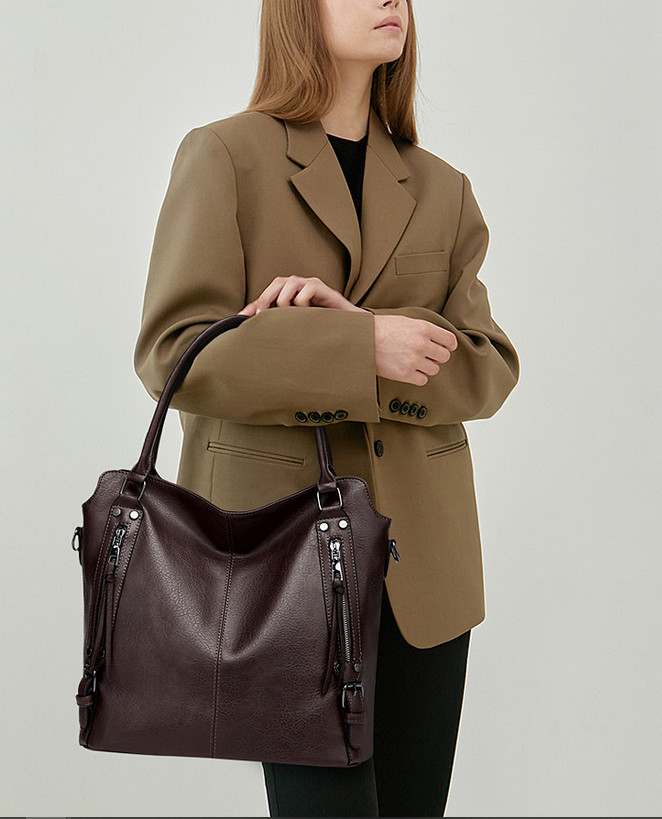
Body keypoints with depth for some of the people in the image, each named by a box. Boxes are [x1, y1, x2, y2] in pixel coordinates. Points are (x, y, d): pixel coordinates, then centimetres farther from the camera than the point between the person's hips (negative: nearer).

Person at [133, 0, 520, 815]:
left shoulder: (443, 190, 12)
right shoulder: (224, 155, -1)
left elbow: (487, 366, 4)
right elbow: (173, 351, -9)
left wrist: (350, 326, -14)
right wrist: (358, 348, -18)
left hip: (421, 558, 5)